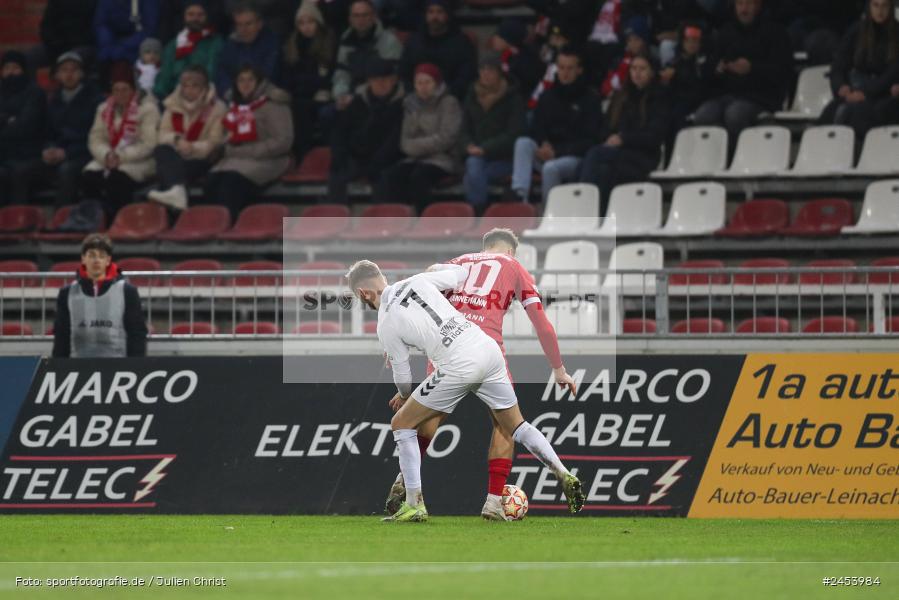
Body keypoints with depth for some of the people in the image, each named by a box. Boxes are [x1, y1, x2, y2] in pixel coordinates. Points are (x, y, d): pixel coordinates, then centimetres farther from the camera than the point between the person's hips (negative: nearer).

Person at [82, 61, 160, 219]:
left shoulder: (147, 109, -4)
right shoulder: (104, 109, 14)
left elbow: (149, 144, -12)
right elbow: (96, 139, 6)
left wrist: (121, 157, -20)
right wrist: (107, 155, -15)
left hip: (140, 162, -5)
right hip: (108, 160, 5)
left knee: (117, 177, -36)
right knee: (89, 176, -25)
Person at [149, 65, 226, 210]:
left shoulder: (216, 108, -4)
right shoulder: (173, 105, 10)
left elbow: (214, 143, -10)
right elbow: (163, 135, 3)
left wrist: (192, 148, -28)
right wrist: (176, 140, -20)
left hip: (201, 162, -3)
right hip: (175, 158, 3)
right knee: (162, 150, -33)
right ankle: (176, 189, -59)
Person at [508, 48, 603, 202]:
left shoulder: (591, 99, 1)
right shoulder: (548, 97, 16)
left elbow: (589, 139, -6)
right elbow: (536, 129, 12)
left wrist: (557, 152, -17)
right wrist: (544, 144, -13)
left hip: (575, 157, -5)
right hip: (549, 154, 5)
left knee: (550, 168, -36)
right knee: (523, 143, -25)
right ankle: (519, 196, -40)